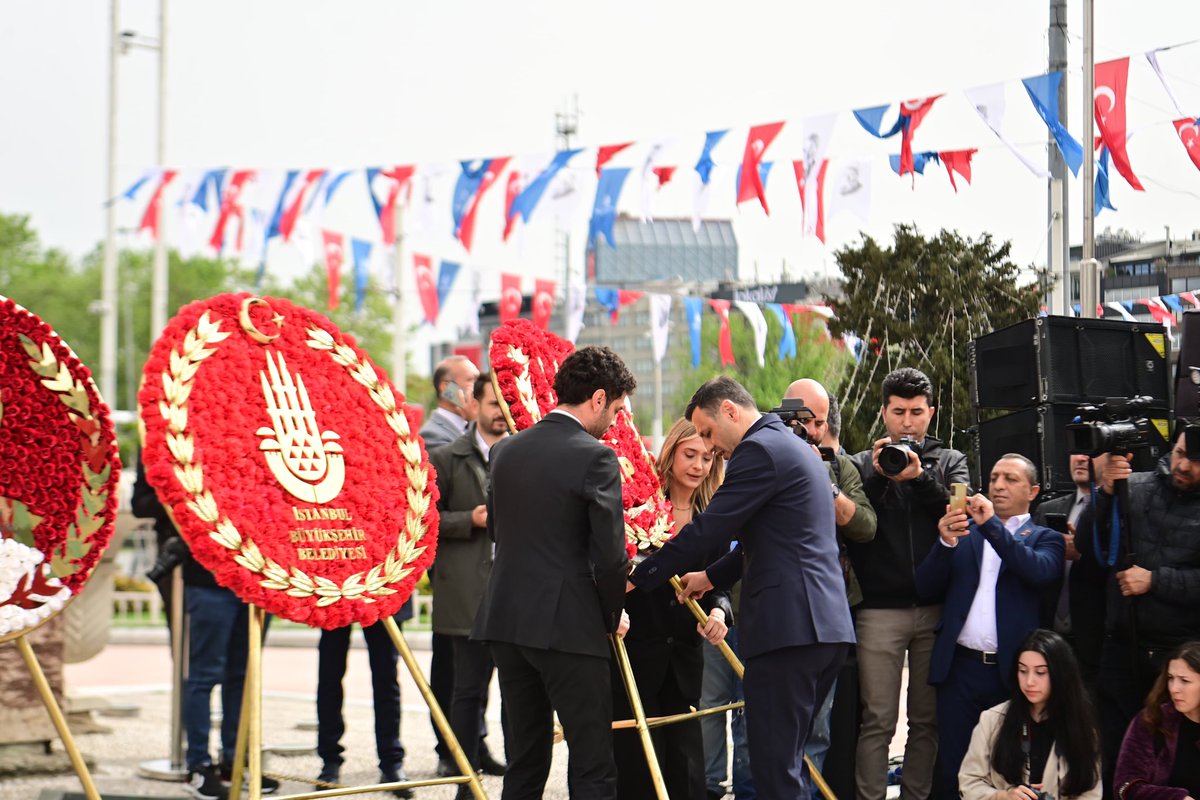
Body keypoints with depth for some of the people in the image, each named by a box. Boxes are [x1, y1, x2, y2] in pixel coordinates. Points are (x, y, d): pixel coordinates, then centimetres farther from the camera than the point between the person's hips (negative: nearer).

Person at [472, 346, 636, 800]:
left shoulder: (506, 451, 10)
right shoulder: (595, 458, -11)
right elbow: (609, 553, -13)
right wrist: (613, 616, 2)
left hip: (505, 621, 7)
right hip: (568, 626, -7)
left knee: (526, 756, 14)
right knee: (592, 762, -4)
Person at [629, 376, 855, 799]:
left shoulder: (759, 450, -9)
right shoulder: (795, 448, 23)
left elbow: (707, 529, -13)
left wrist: (636, 579, -6)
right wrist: (713, 576, 36)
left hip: (788, 627, -10)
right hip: (829, 626, 10)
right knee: (785, 760, 15)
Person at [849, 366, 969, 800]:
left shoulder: (950, 462, 13)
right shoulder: (863, 464, 11)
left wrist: (920, 479, -18)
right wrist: (876, 477, -14)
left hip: (936, 609, 1)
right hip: (879, 610, -1)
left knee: (927, 719, 4)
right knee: (878, 721, -5)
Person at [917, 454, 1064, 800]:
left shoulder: (1044, 538, 10)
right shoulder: (964, 531, 17)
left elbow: (1040, 572, -13)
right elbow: (925, 586, 7)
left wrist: (992, 525, -19)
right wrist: (946, 543, -12)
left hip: (1013, 671, -2)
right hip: (960, 668, 2)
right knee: (951, 772, -2)